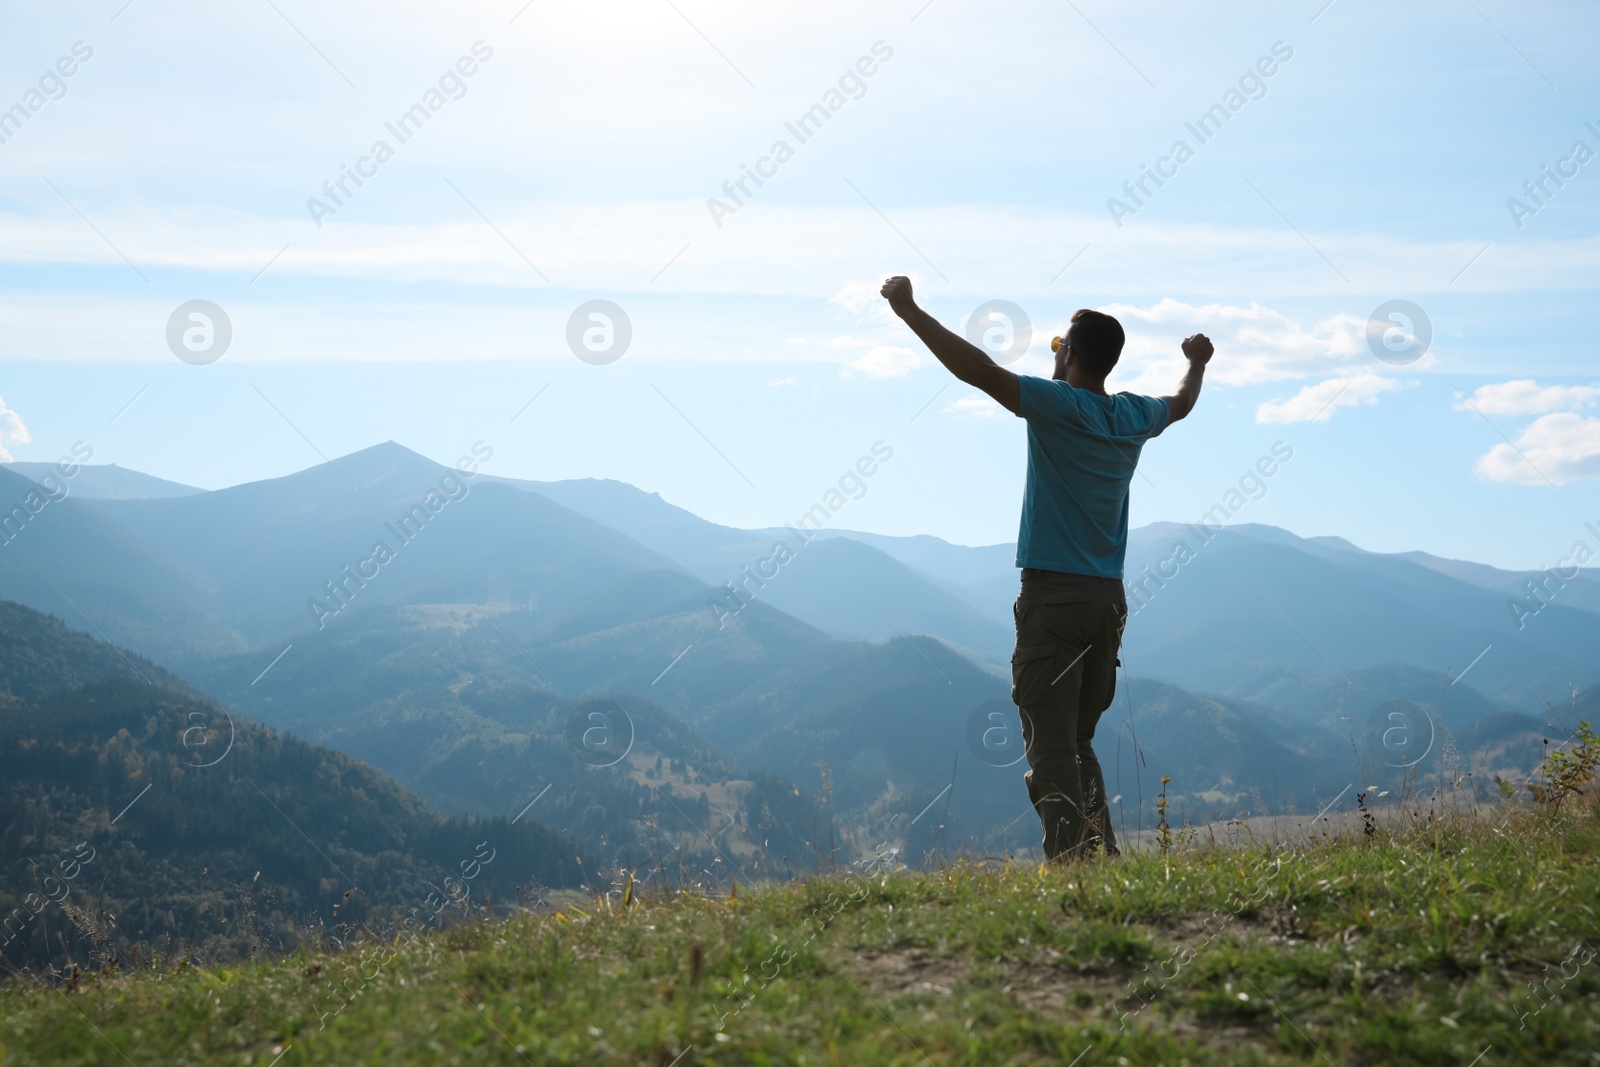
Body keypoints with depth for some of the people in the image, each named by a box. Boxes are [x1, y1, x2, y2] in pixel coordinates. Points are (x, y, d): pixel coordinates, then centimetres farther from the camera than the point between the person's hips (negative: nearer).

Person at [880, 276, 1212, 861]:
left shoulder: (1058, 404, -9)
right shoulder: (1134, 416, 11)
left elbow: (978, 369, -18)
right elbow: (1182, 402, 34)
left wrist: (909, 309, -13)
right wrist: (1197, 363, 55)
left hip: (1053, 596, -7)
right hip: (1109, 599, 7)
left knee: (1051, 748, -6)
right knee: (1078, 743, 16)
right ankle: (1105, 862, 12)